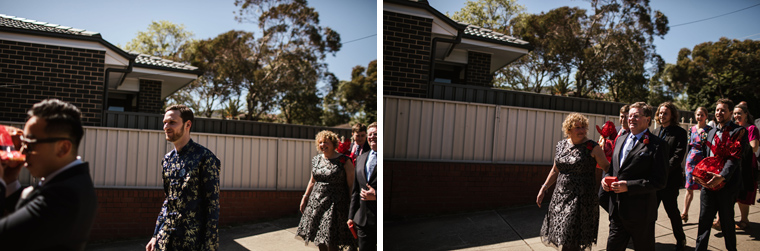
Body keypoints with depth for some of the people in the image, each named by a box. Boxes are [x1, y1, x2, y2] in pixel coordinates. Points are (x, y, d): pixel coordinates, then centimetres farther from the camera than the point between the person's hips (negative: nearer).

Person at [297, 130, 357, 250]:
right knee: (319, 239, 10)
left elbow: (351, 184, -9)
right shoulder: (316, 160, 10)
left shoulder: (344, 161, -8)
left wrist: (352, 204, -13)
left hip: (335, 204, -6)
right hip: (316, 202, 6)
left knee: (331, 241, -7)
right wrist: (305, 197, 18)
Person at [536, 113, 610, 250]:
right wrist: (543, 189, 16)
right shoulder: (561, 145, 8)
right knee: (561, 237, 11)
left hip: (581, 198, -5)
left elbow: (607, 168, -5)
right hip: (561, 196, 5)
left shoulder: (593, 147, -6)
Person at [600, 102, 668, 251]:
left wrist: (628, 186, -22)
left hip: (640, 212, -6)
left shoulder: (657, 145, -10)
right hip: (616, 210, 6)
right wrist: (606, 177, -1)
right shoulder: (621, 139, 12)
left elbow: (659, 181, -15)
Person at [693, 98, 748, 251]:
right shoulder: (711, 132, 16)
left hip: (726, 184, -5)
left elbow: (734, 157, -17)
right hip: (708, 182, 5)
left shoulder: (739, 131, -6)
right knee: (704, 220, 8)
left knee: (727, 221, 6)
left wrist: (722, 177, -30)